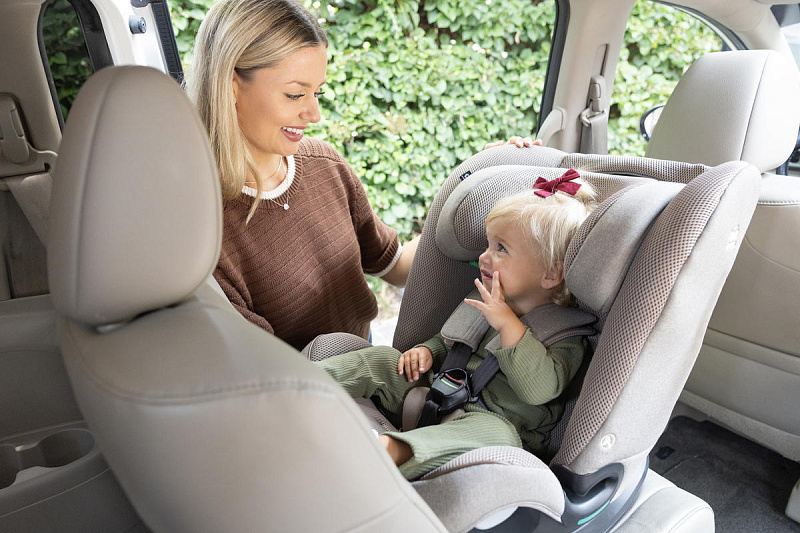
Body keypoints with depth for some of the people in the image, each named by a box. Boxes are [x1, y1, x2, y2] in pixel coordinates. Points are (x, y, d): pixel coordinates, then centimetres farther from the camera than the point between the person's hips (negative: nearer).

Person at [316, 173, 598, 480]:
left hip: (492, 418, -6)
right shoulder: (481, 302, 11)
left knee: (494, 432, -40)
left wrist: (508, 323, -29)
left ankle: (392, 449, -56)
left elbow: (539, 389, -25)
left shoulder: (566, 334, -8)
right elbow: (446, 340, 26)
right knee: (380, 358, 0)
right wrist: (426, 351, 4)